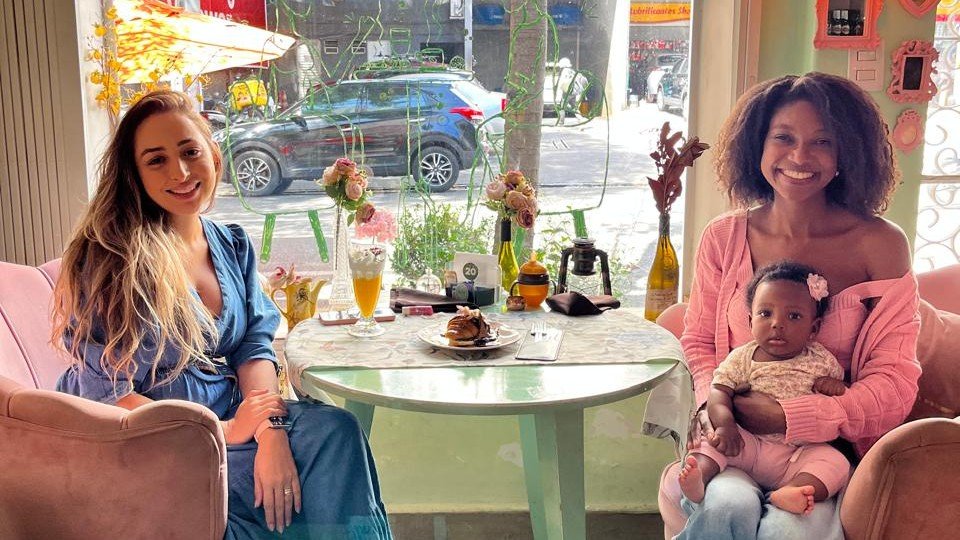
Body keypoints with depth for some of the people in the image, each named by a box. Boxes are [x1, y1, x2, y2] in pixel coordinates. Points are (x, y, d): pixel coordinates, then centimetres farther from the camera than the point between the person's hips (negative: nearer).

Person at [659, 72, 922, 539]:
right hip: (736, 436, 1)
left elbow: (893, 383, -6)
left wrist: (789, 416, -18)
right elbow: (698, 340, 11)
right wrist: (714, 399, -10)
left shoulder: (880, 245, -6)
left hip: (830, 445, -1)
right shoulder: (723, 238, 1)